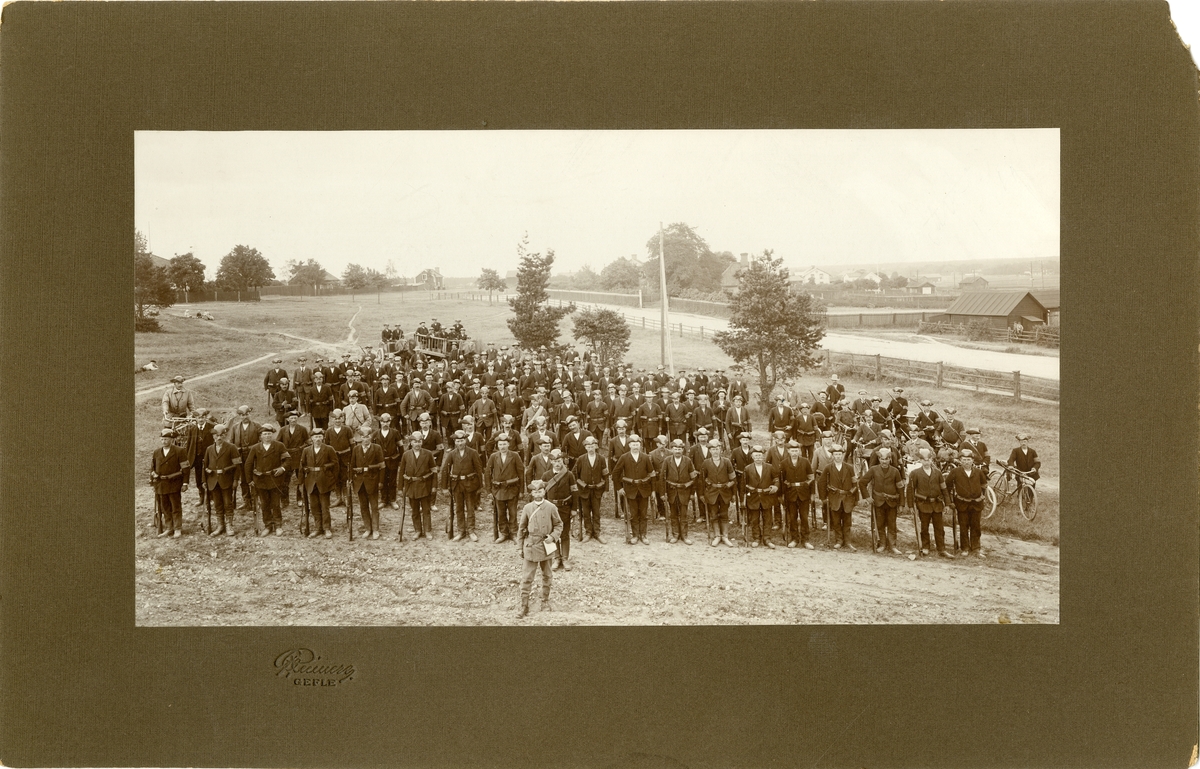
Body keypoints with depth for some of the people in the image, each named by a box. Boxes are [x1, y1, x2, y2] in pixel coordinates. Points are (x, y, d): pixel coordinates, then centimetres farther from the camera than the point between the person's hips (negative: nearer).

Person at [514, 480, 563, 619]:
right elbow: (521, 529, 4)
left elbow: (559, 525, 4)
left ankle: (545, 602, 29)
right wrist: (520, 547, 5)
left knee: (546, 576, 14)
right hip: (530, 547, -1)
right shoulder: (527, 508, -4)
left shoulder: (551, 507, -6)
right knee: (527, 577, -3)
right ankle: (524, 605, 3)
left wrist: (552, 536, -13)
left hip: (546, 547, 1)